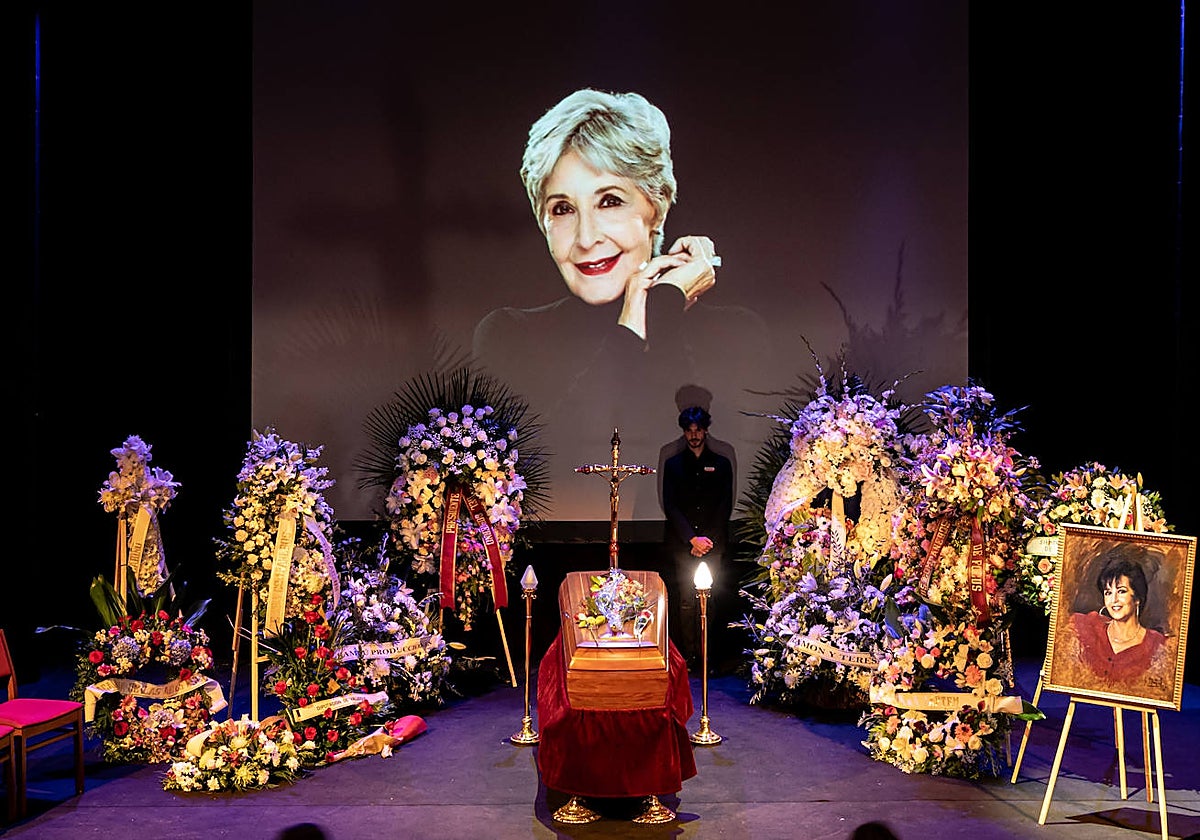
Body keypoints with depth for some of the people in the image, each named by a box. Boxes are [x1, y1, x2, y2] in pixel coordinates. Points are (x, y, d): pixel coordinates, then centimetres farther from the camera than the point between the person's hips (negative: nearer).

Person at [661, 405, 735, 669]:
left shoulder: (721, 464, 10)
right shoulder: (673, 464, 10)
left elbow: (725, 507, 5)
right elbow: (670, 507, 2)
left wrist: (708, 539, -6)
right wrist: (692, 539, -8)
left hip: (714, 545, 0)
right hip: (682, 545, 0)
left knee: (712, 601, -3)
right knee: (686, 600, -2)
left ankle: (712, 656, 3)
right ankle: (688, 657, 3)